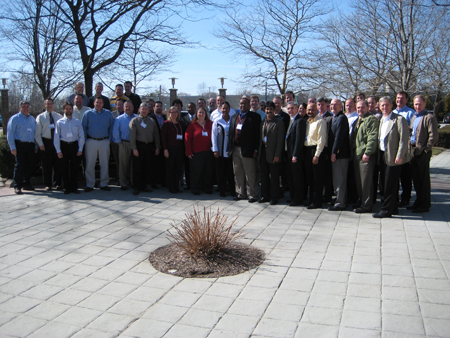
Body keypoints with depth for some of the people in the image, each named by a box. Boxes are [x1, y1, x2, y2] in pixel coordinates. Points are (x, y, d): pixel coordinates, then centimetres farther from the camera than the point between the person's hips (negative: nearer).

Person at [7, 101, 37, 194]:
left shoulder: (32, 119, 16)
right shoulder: (14, 118, 1)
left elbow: (36, 133, 18)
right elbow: (10, 134, -2)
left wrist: (36, 146, 12)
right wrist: (13, 147, -8)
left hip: (31, 145, 5)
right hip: (20, 145, -5)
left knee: (30, 165, 8)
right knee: (20, 165, -6)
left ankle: (26, 184, 22)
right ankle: (17, 186, -1)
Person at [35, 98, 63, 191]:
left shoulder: (59, 116, 10)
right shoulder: (40, 117, 6)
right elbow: (37, 133, 3)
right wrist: (40, 144, -7)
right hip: (46, 142, -1)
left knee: (58, 164, 3)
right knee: (47, 165, 2)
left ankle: (57, 183, 14)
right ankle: (48, 184, 11)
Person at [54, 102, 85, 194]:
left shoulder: (77, 122, 8)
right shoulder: (59, 122, 5)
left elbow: (81, 136, 7)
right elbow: (56, 137, 2)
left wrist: (80, 149, -1)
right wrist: (58, 151, -4)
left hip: (75, 145, 1)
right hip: (64, 146, -1)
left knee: (75, 168, 4)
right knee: (65, 168, 3)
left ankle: (74, 187, 12)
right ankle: (67, 188, 12)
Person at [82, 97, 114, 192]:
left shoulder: (108, 113, 8)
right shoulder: (88, 113, 5)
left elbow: (112, 127, 12)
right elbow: (83, 127, 6)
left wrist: (109, 138, 3)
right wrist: (85, 140, 0)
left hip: (104, 142, 1)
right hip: (91, 142, -1)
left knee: (105, 164, 3)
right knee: (90, 164, 0)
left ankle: (104, 184, 13)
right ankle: (89, 185, 7)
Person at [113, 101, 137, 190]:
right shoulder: (119, 119, 6)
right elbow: (115, 132, 3)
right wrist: (118, 142, -3)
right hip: (124, 143, -1)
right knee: (123, 164, -1)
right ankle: (123, 184, 7)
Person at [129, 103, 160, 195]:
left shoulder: (152, 121, 14)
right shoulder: (134, 120, 1)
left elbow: (156, 135, 14)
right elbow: (132, 136, -5)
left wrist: (157, 147, 7)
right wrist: (134, 148, -12)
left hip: (149, 146, 4)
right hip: (139, 146, -4)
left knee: (147, 167, 8)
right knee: (137, 168, -1)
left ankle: (143, 185, 21)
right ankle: (136, 187, 7)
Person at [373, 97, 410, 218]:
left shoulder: (399, 119, -10)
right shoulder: (381, 120, 15)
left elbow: (404, 139, -14)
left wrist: (399, 156, -18)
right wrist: (378, 153, 11)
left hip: (393, 157, -8)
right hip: (383, 155, 8)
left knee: (390, 184, -4)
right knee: (385, 182, 13)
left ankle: (386, 210, 2)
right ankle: (394, 208, 24)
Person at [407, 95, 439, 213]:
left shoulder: (429, 117, -10)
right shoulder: (414, 117, 16)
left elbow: (434, 136, -16)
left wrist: (425, 149, -15)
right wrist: (410, 147, 12)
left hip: (422, 152, -8)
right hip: (413, 151, 8)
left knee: (423, 179, 0)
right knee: (416, 178, 14)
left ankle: (425, 205, 9)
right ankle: (418, 202, 25)